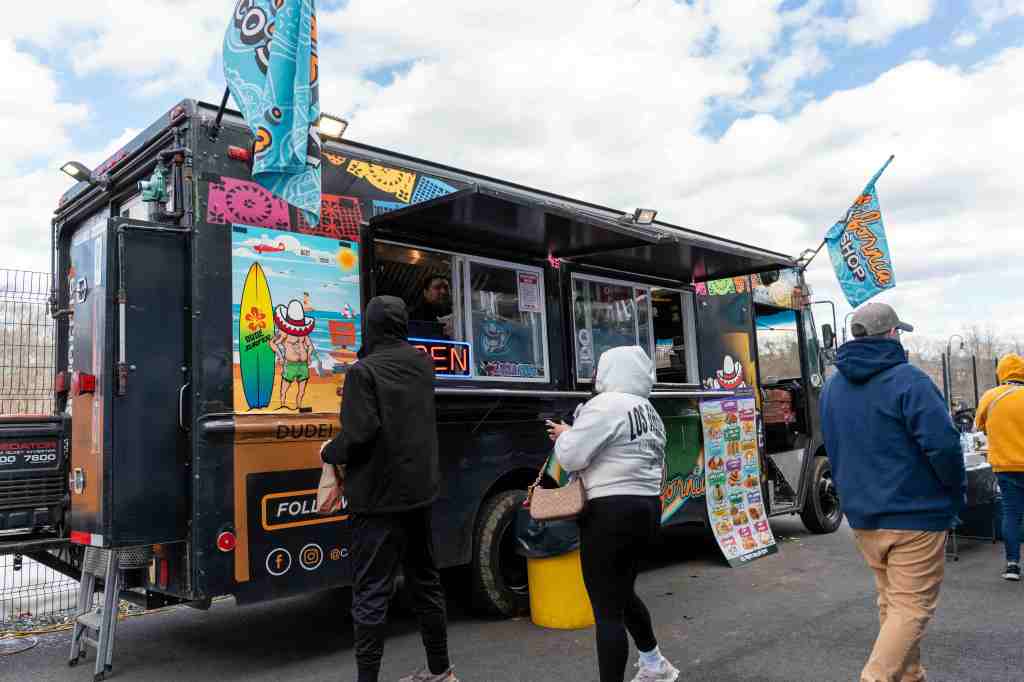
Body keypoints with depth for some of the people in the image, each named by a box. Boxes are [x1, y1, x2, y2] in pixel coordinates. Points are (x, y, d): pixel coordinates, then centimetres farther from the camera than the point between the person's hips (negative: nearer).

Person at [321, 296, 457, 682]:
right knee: (425, 580, 18)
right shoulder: (422, 364, 7)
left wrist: (328, 452, -2)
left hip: (380, 497, -7)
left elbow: (361, 433, -21)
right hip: (420, 491, 7)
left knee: (371, 592, 0)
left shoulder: (364, 371, -15)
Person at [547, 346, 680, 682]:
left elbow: (571, 457, -16)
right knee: (623, 593, 28)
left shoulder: (607, 404, -14)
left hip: (613, 513, -10)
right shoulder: (649, 411, 15)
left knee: (607, 611, -2)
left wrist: (564, 434, 5)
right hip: (648, 508, 10)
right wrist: (574, 434, 11)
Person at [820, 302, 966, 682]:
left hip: (862, 518, 7)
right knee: (912, 608, 0)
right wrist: (956, 493, -3)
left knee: (891, 604, 19)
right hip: (915, 515, -7)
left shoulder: (833, 388, 9)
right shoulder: (906, 380, -15)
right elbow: (942, 444, -20)